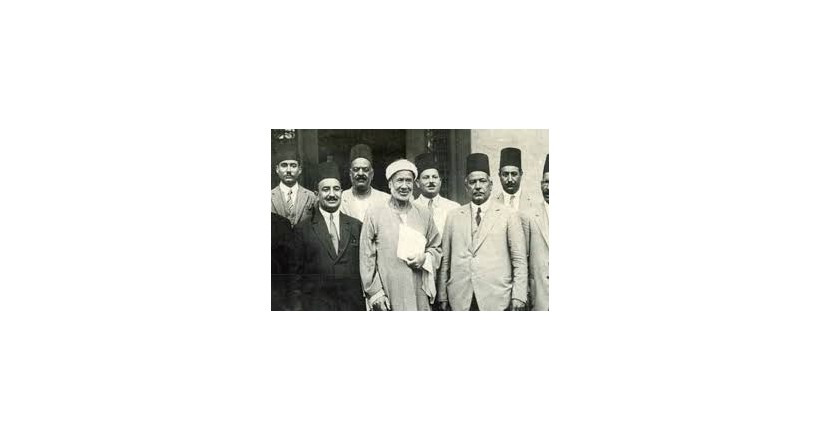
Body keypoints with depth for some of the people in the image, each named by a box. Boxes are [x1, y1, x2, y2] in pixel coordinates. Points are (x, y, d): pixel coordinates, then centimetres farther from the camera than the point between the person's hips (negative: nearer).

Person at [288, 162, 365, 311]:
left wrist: (368, 297, 4)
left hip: (353, 304, 2)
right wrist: (298, 304, -3)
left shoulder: (356, 226, 8)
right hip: (316, 304, -2)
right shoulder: (303, 228, 0)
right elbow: (296, 271, 1)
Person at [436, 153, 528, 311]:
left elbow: (519, 261, 1)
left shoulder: (508, 215, 4)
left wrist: (518, 297, -7)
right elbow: (445, 261, 9)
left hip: (496, 301, -2)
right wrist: (442, 297, 4)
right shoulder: (453, 217, 11)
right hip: (459, 301, 2)